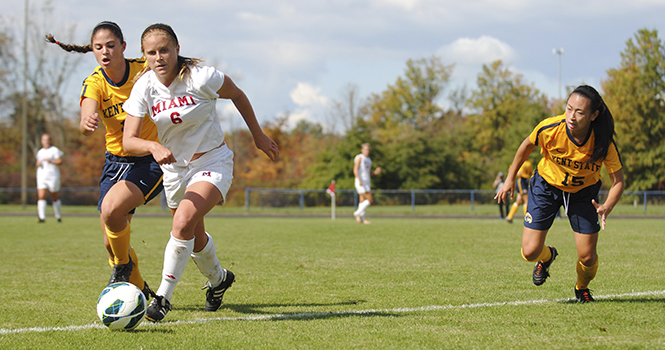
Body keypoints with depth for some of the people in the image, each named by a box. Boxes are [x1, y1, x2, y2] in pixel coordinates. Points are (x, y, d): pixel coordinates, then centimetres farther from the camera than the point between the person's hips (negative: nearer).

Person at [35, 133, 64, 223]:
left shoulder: (55, 150, -2)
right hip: (41, 177, 4)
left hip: (53, 176, -4)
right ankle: (42, 217, -17)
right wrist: (38, 164, 3)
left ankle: (58, 216, 25)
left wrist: (50, 161, -21)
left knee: (54, 198, 6)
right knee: (41, 197, -12)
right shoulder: (40, 152, 15)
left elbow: (60, 162, -8)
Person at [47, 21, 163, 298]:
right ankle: (139, 290, 29)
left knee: (111, 208, -28)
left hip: (151, 160, -4)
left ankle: (123, 265, -1)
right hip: (116, 161, 4)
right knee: (111, 242, 3)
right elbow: (86, 122, -33)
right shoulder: (94, 83, -11)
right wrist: (87, 123, -55)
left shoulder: (144, 70, -13)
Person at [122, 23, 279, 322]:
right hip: (174, 166, 5)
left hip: (212, 162, -5)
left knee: (183, 222, -28)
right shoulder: (144, 87, -14)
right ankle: (218, 279, 51)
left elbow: (236, 95, -2)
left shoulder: (201, 78, -23)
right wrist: (154, 146, -42)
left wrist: (258, 135, 6)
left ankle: (163, 297, -15)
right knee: (195, 236, 20)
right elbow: (129, 141, -20)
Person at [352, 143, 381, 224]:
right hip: (361, 182, -8)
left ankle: (361, 218, 8)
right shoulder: (359, 158, -6)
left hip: (367, 182, 8)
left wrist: (375, 172, 4)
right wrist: (359, 180, -25)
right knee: (370, 200, -13)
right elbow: (355, 170, -14)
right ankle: (358, 213, -5)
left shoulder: (368, 160, 20)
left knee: (363, 201, 7)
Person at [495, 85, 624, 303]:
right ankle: (547, 256, 31)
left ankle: (582, 288, 32)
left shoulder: (604, 144, -29)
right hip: (547, 186, 0)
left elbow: (617, 181, -19)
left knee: (587, 257, -5)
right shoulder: (549, 128, -29)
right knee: (530, 252, -9)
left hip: (584, 191, 0)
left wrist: (607, 208, -38)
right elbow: (527, 146, -6)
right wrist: (510, 179, 3)